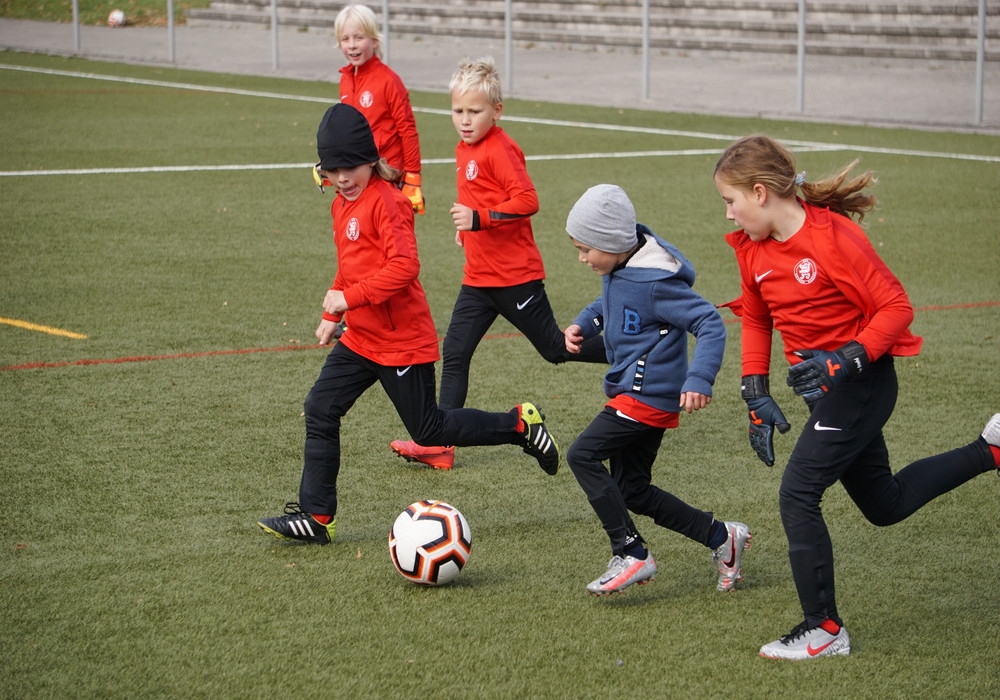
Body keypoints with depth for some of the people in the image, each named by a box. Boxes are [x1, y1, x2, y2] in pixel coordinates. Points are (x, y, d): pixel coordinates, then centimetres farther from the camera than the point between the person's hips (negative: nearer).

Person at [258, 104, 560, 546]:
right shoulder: (342, 204, 10)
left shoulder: (386, 201, -18)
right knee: (320, 411, 1)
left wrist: (349, 298, -27)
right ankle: (316, 516, 6)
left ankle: (519, 426, 17)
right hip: (361, 338, 9)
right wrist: (331, 316, 19)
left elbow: (403, 266, -28)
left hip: (402, 340, -9)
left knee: (428, 430, 1)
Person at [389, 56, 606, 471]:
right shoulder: (465, 148, 11)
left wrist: (480, 218, -31)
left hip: (515, 276, -8)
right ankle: (440, 444, -1)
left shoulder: (499, 149, -17)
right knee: (454, 353, 0)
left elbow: (527, 200, -25)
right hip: (479, 277, 8)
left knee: (554, 348, 4)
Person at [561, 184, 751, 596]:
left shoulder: (655, 282, -22)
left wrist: (699, 380, -34)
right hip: (632, 392, 10)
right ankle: (721, 538, 20)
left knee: (582, 456, -15)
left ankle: (631, 554, -11)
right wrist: (583, 325, 5)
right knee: (632, 490, 13)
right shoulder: (618, 269, 4)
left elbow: (710, 324, -22)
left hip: (649, 394, -10)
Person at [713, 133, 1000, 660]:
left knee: (798, 494, -14)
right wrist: (756, 396, 6)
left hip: (861, 382, -9)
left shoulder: (831, 236, -22)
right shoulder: (752, 248, 0)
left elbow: (896, 307, -19)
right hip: (822, 383, 9)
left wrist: (845, 362, -29)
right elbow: (755, 319, 15)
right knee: (885, 505, 20)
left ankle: (824, 630, -4)